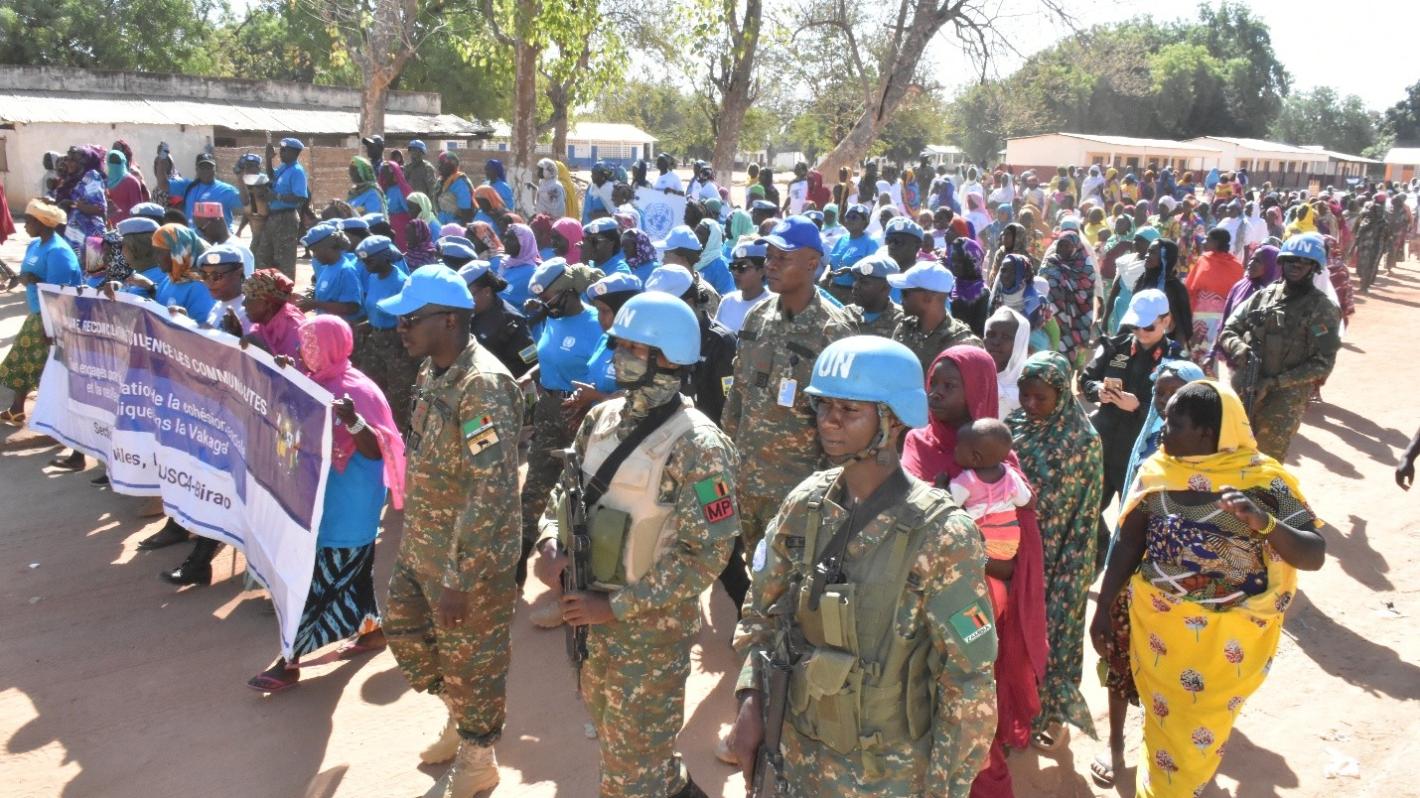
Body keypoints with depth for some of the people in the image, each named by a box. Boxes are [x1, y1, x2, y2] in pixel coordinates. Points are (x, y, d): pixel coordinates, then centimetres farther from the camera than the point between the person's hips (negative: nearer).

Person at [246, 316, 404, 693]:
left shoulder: (356, 391, -22)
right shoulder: (318, 382, 4)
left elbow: (375, 452, -23)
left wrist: (353, 421, -42)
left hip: (346, 508, -9)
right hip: (322, 498, 9)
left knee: (320, 579, 0)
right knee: (352, 571, 19)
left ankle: (290, 662, 9)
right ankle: (372, 630, 36)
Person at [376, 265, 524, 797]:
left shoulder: (483, 387, -26)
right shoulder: (432, 372, 4)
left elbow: (492, 493, -29)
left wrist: (461, 579, -27)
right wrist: (412, 538, 20)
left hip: (470, 558, -9)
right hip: (421, 547, 9)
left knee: (471, 661, 9)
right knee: (405, 632, 24)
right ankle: (460, 720, 46)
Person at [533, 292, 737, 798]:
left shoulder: (697, 446, -21)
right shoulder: (602, 418, 1)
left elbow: (705, 556, -21)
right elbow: (566, 491, 12)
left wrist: (614, 606, -19)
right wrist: (551, 545, -9)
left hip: (651, 628, -7)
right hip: (591, 613, 7)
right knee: (610, 729, 27)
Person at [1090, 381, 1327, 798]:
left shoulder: (1263, 479, -14)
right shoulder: (1156, 470, -7)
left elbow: (1314, 555, -17)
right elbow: (1128, 543, 2)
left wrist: (1264, 523, -35)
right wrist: (1103, 607, 4)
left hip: (1227, 637, -1)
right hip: (1157, 624, 2)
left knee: (1199, 736, 16)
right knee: (1162, 721, 17)